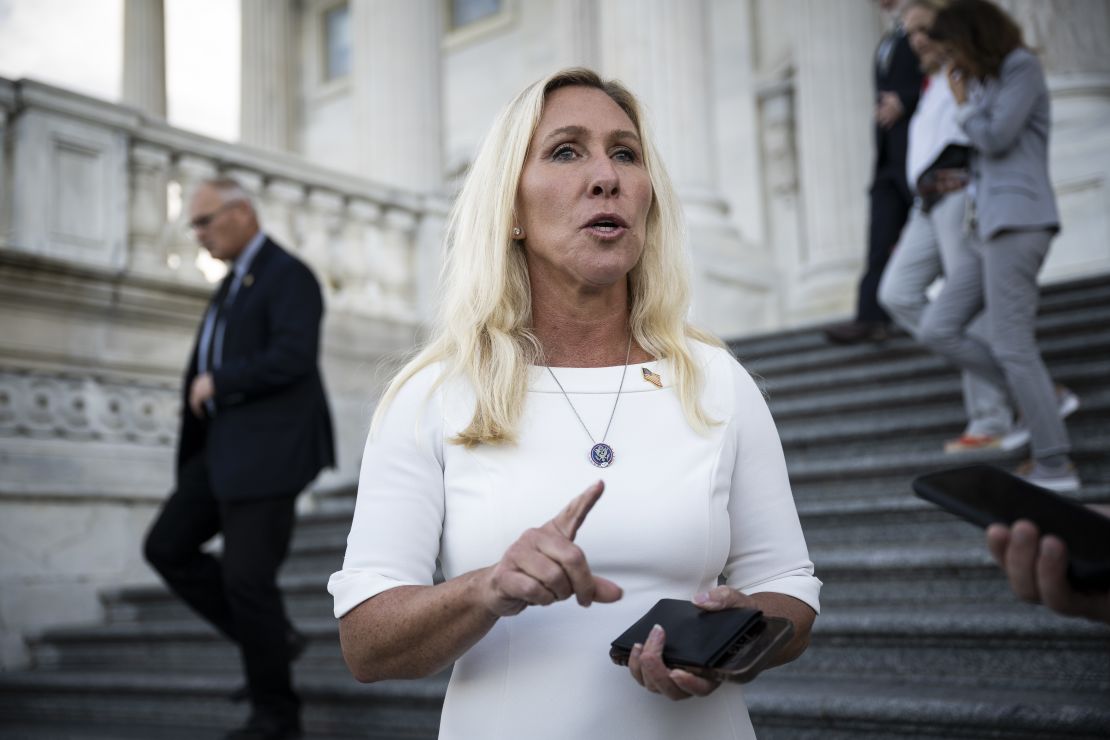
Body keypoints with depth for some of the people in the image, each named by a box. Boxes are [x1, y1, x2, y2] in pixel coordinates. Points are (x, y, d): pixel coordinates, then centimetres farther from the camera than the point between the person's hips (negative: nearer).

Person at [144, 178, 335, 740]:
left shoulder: (288, 275, -11)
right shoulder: (237, 282, 20)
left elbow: (292, 359, -24)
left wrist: (216, 382, -14)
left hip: (270, 448, -10)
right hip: (229, 446, 10)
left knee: (246, 577, -8)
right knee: (167, 548, 5)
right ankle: (270, 638, 13)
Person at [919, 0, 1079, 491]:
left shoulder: (1021, 67, -2)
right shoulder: (986, 82, 23)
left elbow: (996, 137, -13)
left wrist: (963, 105, 2)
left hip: (1017, 222, -9)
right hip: (988, 228, 9)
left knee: (1011, 344, -10)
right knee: (937, 330, 2)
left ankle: (1054, 466, -3)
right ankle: (1046, 396, 5)